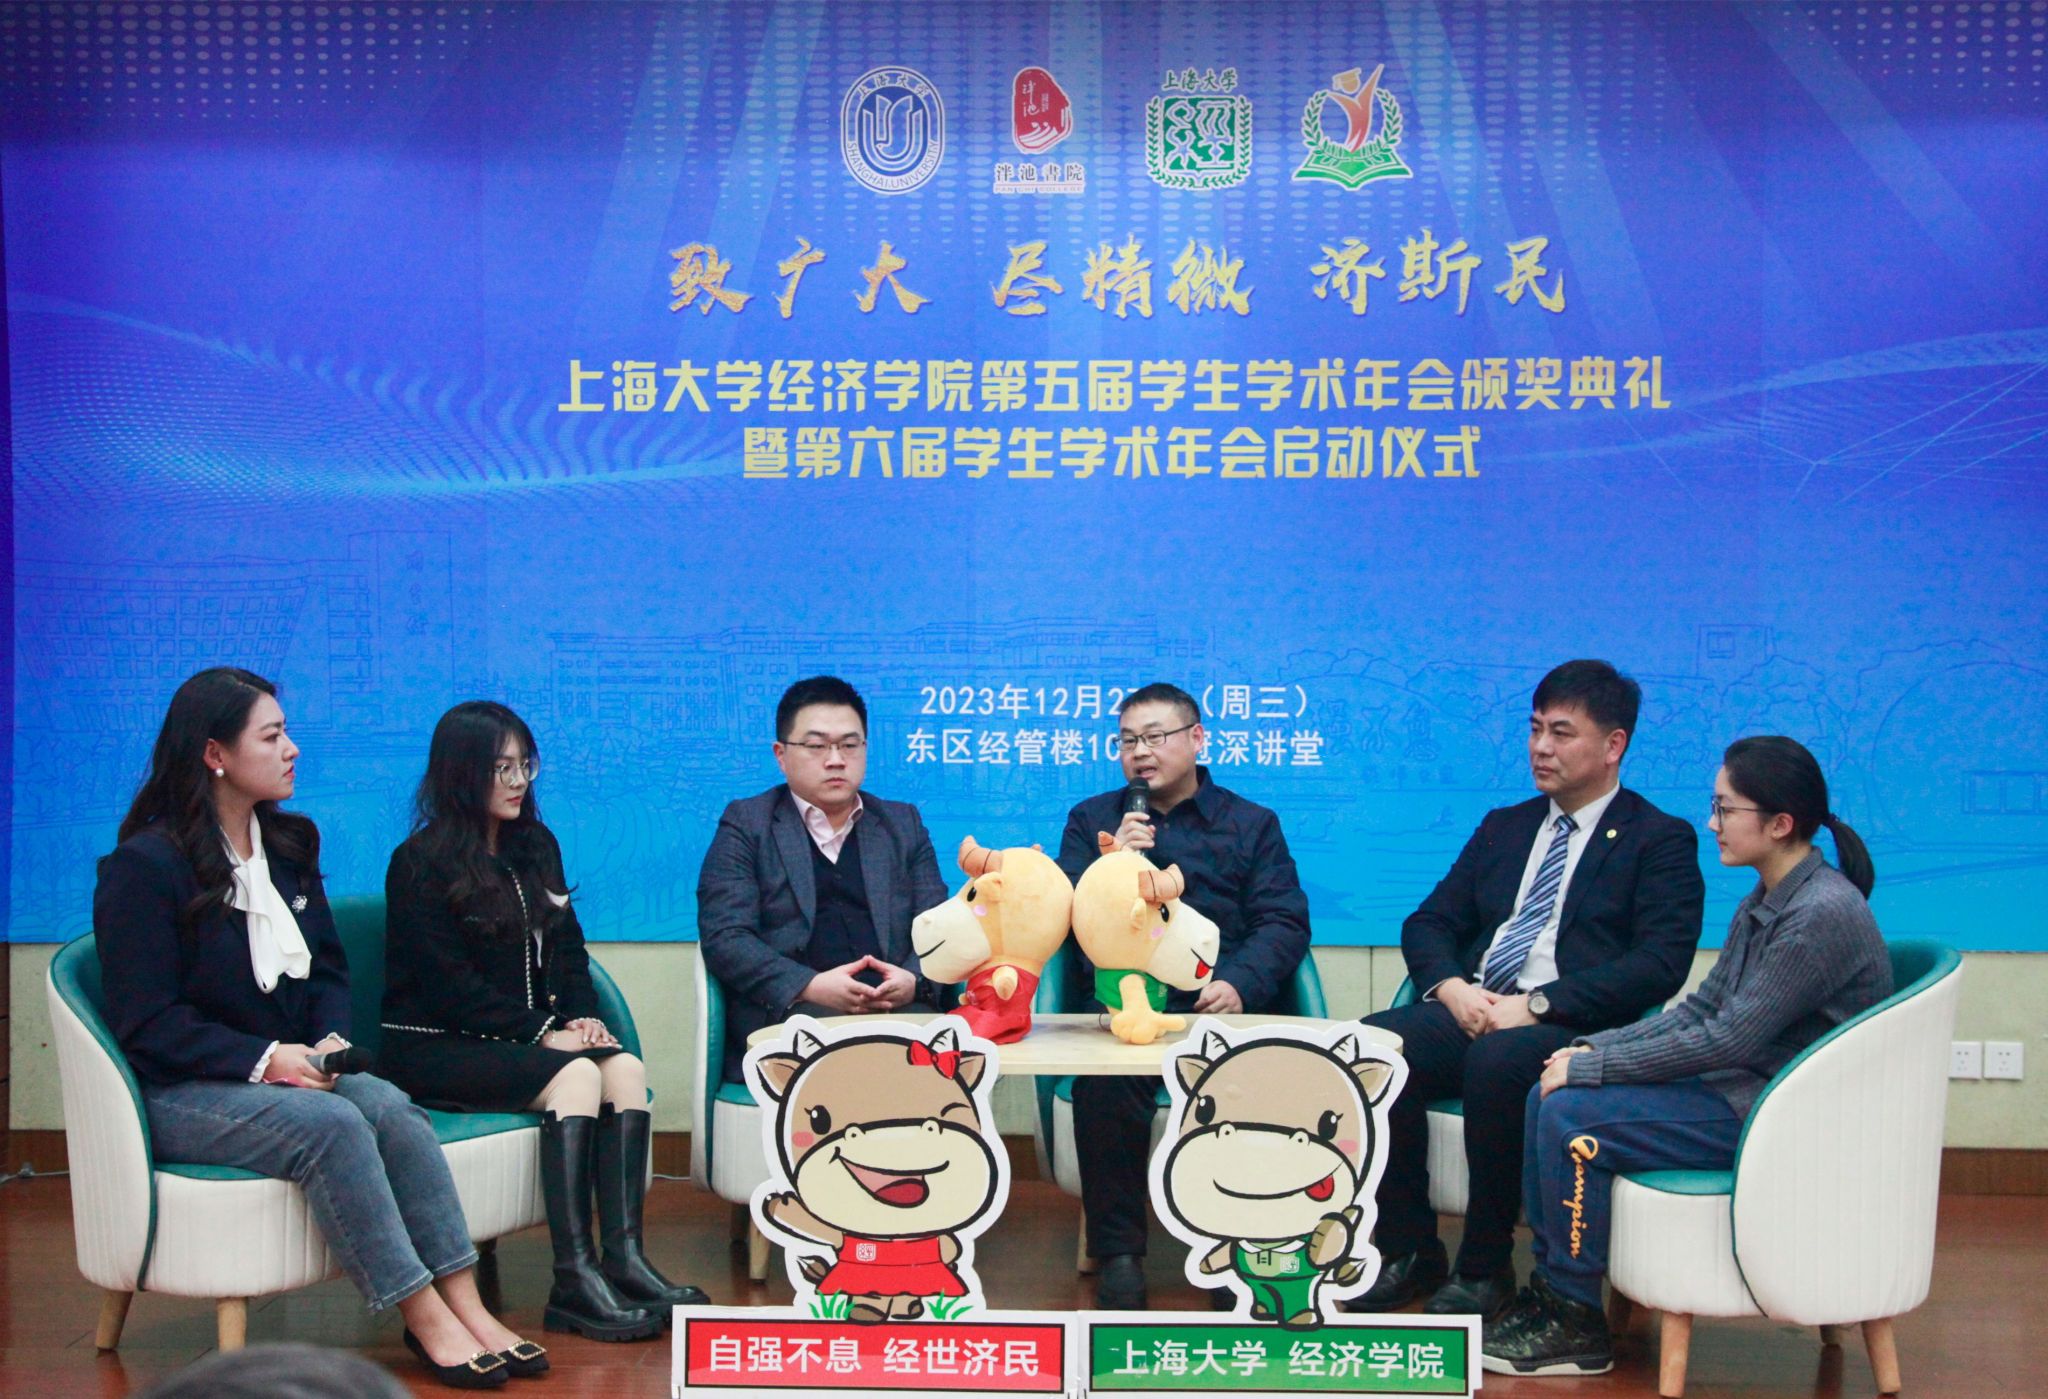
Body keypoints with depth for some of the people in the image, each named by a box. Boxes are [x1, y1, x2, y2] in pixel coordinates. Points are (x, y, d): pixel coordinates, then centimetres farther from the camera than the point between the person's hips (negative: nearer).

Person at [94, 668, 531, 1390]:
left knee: (390, 1105, -25)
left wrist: (330, 1040, -5)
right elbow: (147, 1024, -12)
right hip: (180, 1093, -6)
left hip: (289, 1068, 6)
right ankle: (424, 1318, -27)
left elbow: (327, 970, 16)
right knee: (329, 1124, -32)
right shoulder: (142, 868, -9)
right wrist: (265, 1059, -21)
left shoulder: (290, 844, 12)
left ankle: (464, 1303, -28)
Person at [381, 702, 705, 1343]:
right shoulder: (421, 863, -6)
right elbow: (450, 987, -13)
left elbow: (568, 948, 16)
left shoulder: (536, 846, 15)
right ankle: (573, 1281, -33)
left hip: (523, 1039, 6)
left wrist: (583, 1015, -4)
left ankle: (624, 1259, -30)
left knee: (626, 1067, -22)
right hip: (437, 1047, -6)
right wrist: (544, 1032, -18)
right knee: (576, 1074, -30)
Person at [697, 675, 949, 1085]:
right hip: (788, 1013, -3)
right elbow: (724, 936, 0)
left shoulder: (903, 824, 23)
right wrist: (810, 987, -16)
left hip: (898, 1007, 3)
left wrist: (914, 981, -10)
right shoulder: (746, 825, 12)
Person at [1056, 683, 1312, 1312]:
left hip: (1220, 1002, 0)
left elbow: (1284, 922, 6)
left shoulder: (1252, 824, 17)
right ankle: (1117, 1252, -20)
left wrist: (1240, 985, -13)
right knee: (1106, 1075, -34)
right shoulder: (1091, 820, 21)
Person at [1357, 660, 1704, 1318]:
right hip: (1472, 1012, 5)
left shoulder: (1661, 840, 5)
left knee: (1498, 1060, -37)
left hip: (1572, 1028, -5)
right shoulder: (1503, 827, 23)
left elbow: (1660, 965, -9)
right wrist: (1451, 987, -5)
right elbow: (1427, 923, 19)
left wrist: (1538, 1004, -18)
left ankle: (1485, 1268, -17)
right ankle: (1409, 1252, -10)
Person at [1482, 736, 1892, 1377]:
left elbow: (1729, 1039, -23)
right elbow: (1700, 1009, 13)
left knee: (1572, 1117, -19)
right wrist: (1597, 1047, -1)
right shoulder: (1762, 904, 10)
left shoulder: (1824, 914, -21)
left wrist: (1592, 1067, -18)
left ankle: (1577, 1327, -6)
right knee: (1547, 1098, -2)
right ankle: (1551, 1287, 5)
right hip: (1739, 1085, 10)